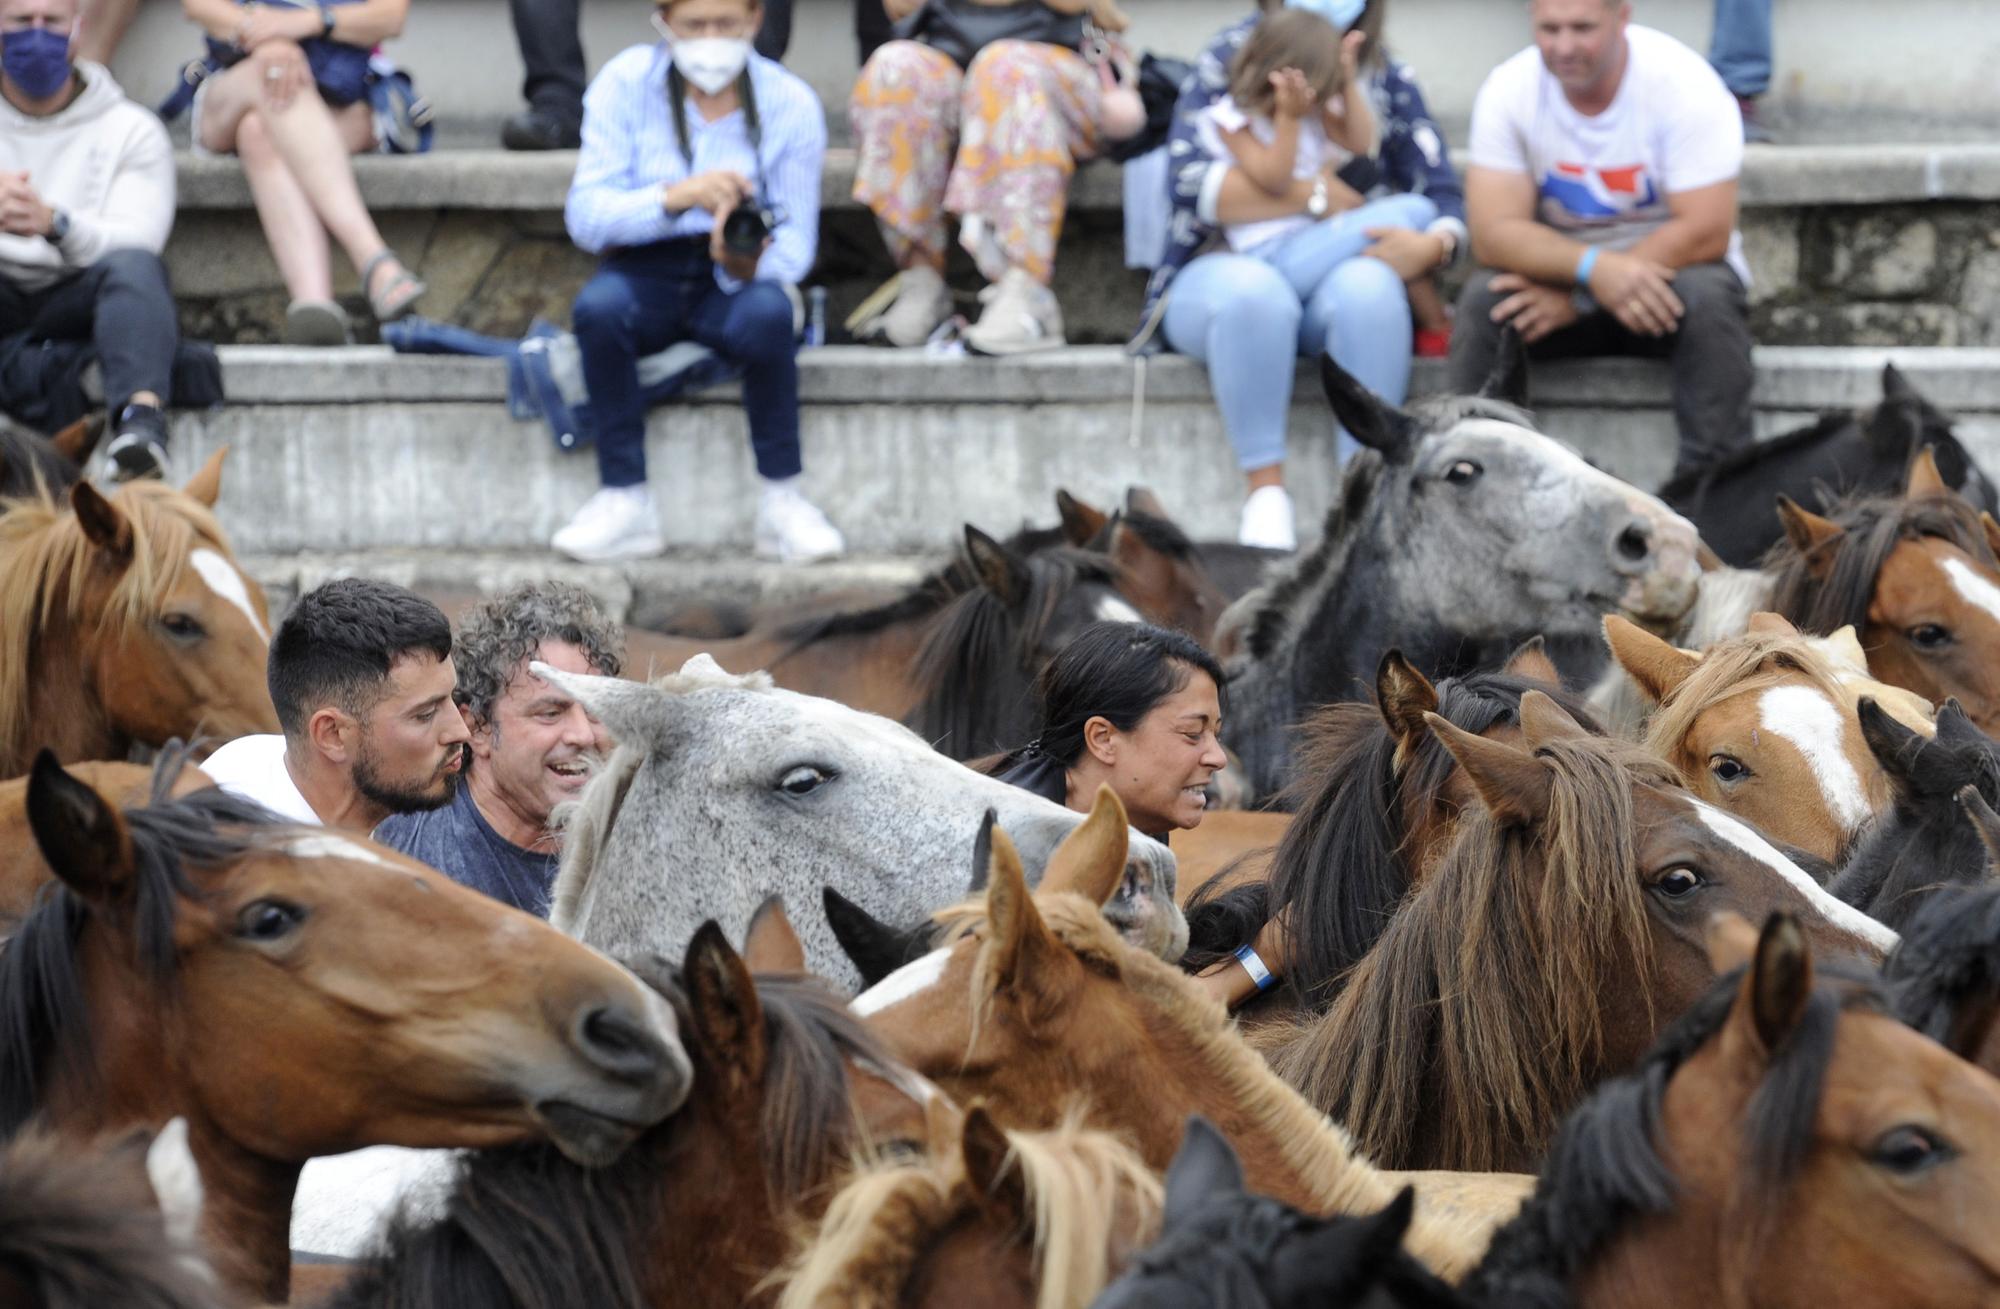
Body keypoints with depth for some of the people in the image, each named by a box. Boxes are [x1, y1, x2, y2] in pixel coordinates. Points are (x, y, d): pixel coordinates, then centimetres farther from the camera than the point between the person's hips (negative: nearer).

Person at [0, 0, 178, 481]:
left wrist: (55, 224, -30)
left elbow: (133, 241, -8)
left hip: (73, 303, -1)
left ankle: (140, 418, -56)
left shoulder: (131, 130, 8)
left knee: (134, 266, -33)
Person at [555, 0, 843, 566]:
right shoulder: (626, 84, -6)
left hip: (733, 282, 0)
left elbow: (796, 239, -4)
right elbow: (585, 216, -13)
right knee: (598, 306, -34)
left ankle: (781, 499, -22)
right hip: (646, 270, 0)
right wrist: (675, 197, -32)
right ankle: (625, 502, -26)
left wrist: (752, 266, -28)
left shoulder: (791, 103, -4)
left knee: (767, 313, -35)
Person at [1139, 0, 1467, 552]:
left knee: (1368, 287, -34)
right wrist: (1315, 195, -13)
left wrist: (1431, 246, -23)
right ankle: (1265, 494, -30)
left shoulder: (1387, 81, 10)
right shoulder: (1231, 58, 3)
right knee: (1252, 290, -37)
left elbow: (1447, 200, 1)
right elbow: (1189, 181, -12)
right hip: (1217, 275, -2)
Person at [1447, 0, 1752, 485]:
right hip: (1560, 271, 2)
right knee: (1482, 300, -27)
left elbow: (1705, 232, -22)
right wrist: (1595, 269, -37)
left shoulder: (1683, 82, -19)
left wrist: (1575, 299, -24)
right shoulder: (1508, 90, -12)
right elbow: (1494, 232, -19)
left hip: (1668, 264, -2)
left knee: (1708, 297, -34)